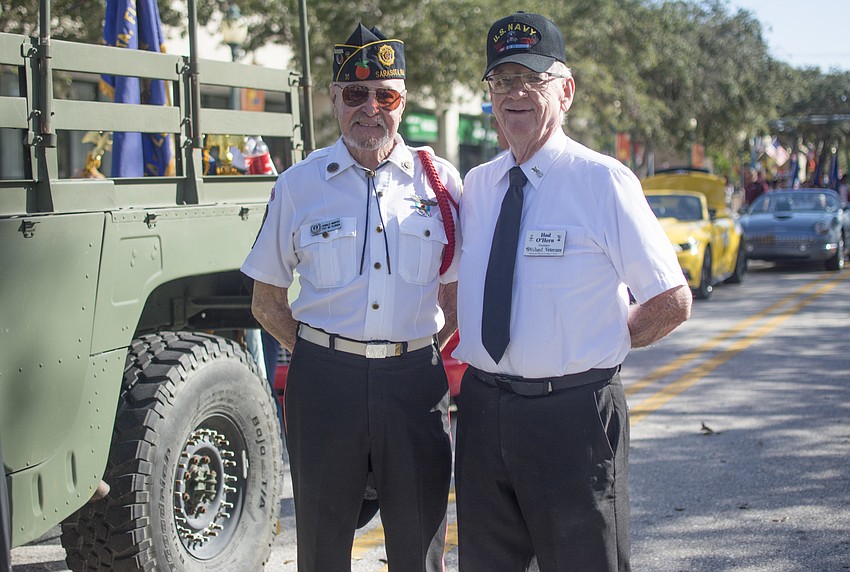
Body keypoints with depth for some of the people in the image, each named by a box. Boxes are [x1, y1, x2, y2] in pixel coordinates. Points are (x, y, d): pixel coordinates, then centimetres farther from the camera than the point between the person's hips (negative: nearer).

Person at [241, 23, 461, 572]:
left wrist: (419, 351, 3)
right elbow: (267, 301, 11)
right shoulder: (298, 185, 4)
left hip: (416, 384, 0)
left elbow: (457, 292, 13)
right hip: (324, 381, 0)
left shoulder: (440, 181, 4)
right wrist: (316, 354, 0)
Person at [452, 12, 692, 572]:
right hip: (482, 412, 5)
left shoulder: (605, 181, -9)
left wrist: (603, 348, -1)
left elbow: (673, 301, -5)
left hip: (574, 415, -5)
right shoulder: (476, 186, 7)